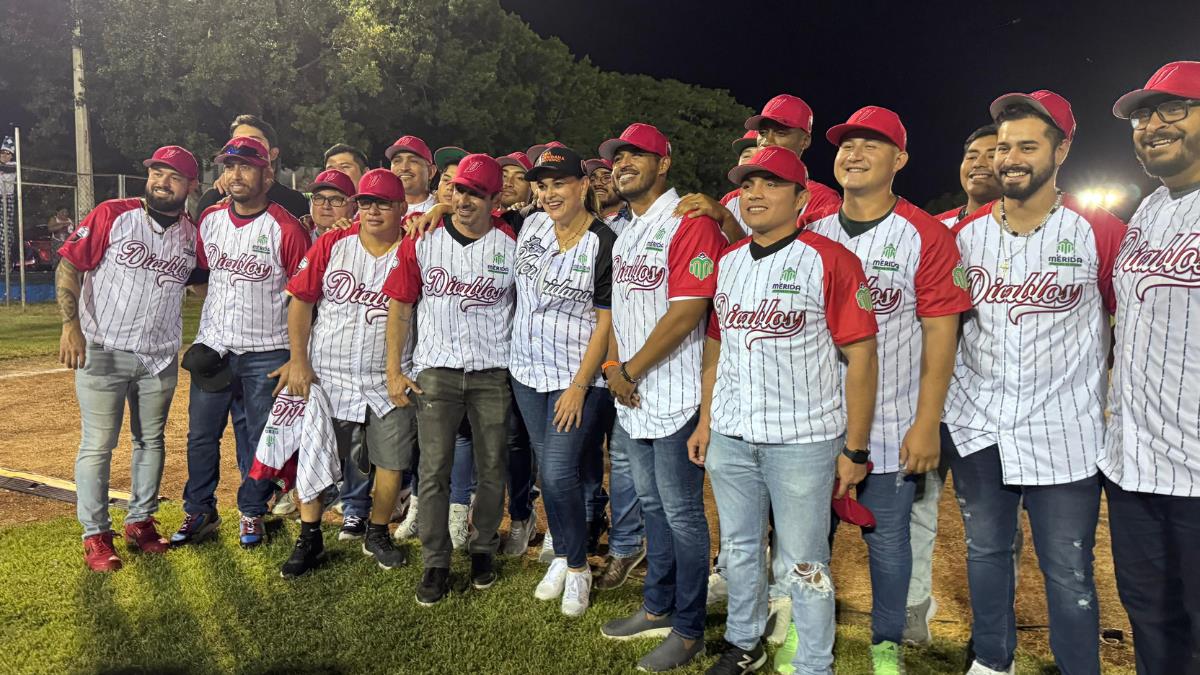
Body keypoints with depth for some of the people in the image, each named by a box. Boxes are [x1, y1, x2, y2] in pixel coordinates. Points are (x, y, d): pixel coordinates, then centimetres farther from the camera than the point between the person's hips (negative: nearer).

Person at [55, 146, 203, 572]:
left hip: (161, 358, 4)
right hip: (102, 352, -4)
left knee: (151, 441, 13)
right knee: (97, 445, 2)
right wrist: (71, 325, -17)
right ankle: (95, 535, 14)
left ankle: (141, 521, 28)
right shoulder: (112, 215, -7)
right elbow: (69, 267, -7)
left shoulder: (192, 236, 3)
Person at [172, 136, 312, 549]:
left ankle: (252, 513, 24)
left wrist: (297, 359, -13)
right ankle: (199, 512, 27)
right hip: (212, 348, 5)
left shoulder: (287, 229, -12)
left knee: (259, 438, 7)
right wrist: (207, 336, 15)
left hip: (266, 354, -4)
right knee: (201, 435, 11)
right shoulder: (209, 219, 5)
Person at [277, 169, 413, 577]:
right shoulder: (332, 245, 1)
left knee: (392, 461, 7)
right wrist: (298, 360, -3)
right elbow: (301, 301, 2)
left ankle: (377, 535, 28)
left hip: (389, 382, 0)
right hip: (327, 375, 1)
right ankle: (309, 540, 22)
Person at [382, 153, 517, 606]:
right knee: (433, 470, 0)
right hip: (436, 370, 0)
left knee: (492, 469, 9)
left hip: (493, 373, 0)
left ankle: (484, 549, 29)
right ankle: (436, 563, 13)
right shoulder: (423, 241, 0)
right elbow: (400, 307, 3)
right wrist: (393, 370, -1)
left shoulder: (511, 245, -1)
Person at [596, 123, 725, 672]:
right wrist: (614, 368, 2)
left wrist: (631, 369, -13)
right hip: (631, 398, 9)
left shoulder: (689, 223, -14)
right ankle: (657, 608, 35)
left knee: (682, 514, 3)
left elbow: (685, 313, -21)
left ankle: (688, 630, 19)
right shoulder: (627, 233, 15)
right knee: (652, 505, 19)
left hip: (674, 397, -9)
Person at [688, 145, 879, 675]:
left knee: (803, 562, 5)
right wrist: (705, 422, 13)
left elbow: (860, 356, -11)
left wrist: (855, 449, -12)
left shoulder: (829, 260, -10)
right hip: (729, 436, 6)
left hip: (803, 440, -6)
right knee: (738, 548, 19)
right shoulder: (726, 262, 9)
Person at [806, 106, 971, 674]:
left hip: (891, 425, -3)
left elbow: (940, 332, -8)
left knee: (887, 537, 10)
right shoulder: (810, 230, 5)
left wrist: (928, 424, -11)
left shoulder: (926, 236, -6)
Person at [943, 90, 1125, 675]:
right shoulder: (964, 233, 2)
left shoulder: (1100, 231, -6)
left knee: (1069, 574, 5)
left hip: (1064, 433, -3)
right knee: (985, 551, 18)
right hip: (976, 424, 4)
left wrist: (1117, 401, -4)